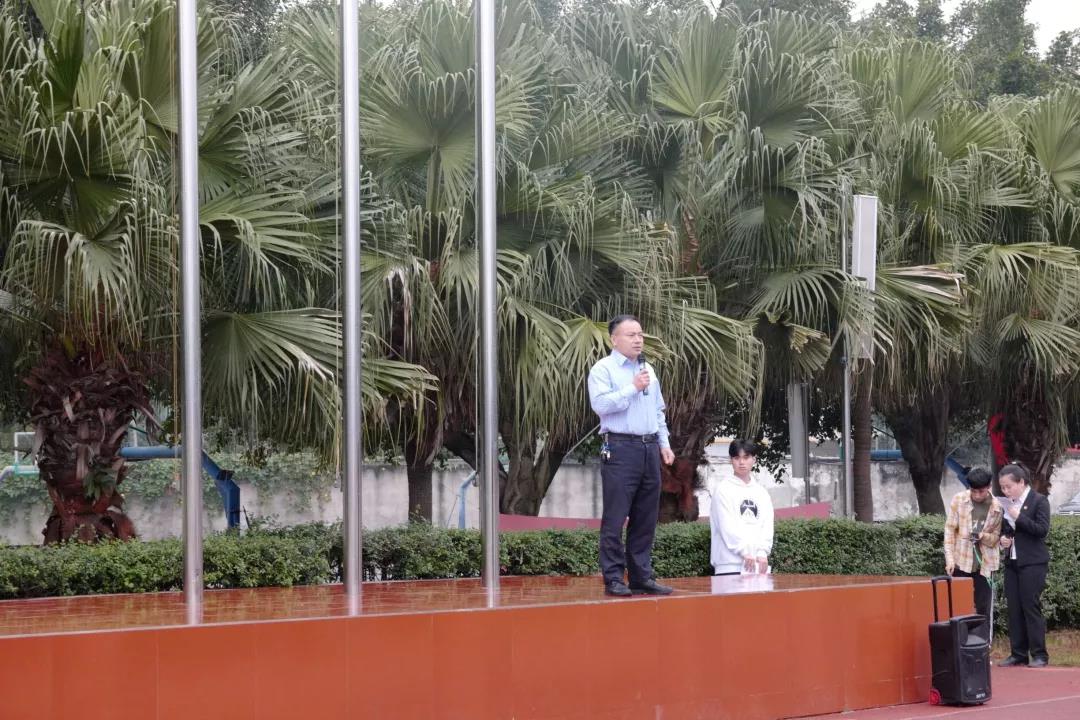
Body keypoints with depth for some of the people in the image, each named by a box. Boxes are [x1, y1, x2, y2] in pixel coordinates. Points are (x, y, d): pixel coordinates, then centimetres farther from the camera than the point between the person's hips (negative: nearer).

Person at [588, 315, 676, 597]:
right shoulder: (603, 369, -2)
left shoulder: (648, 369, 20)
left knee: (646, 519, 7)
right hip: (620, 449, -7)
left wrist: (664, 443, 15)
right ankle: (613, 579, -4)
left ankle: (641, 576, 12)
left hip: (650, 449, 7)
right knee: (615, 519, -7)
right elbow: (601, 404, -17)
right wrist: (633, 388, -12)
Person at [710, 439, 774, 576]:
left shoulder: (761, 492, 17)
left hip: (758, 564, 4)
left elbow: (766, 525, 9)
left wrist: (762, 552, -7)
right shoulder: (723, 490, 3)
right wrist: (745, 551, -14)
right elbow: (727, 526, -6)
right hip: (730, 564, -4)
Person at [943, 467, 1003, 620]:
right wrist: (950, 559, -8)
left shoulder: (997, 507, -4)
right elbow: (950, 530, -1)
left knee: (983, 609, 3)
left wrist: (983, 536, -19)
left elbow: (996, 537, 3)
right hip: (961, 562, 0)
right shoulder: (959, 500, -4)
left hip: (984, 564, 0)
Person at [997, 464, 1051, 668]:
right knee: (1014, 609, 5)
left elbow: (1043, 529, -15)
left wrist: (1019, 517, -21)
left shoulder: (1039, 501, -6)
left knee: (1031, 607, -7)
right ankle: (1018, 653, 10)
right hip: (1012, 562, 6)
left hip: (1032, 563, -6)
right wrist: (1002, 539, 1)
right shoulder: (1007, 504, 12)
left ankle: (1039, 655, -1)